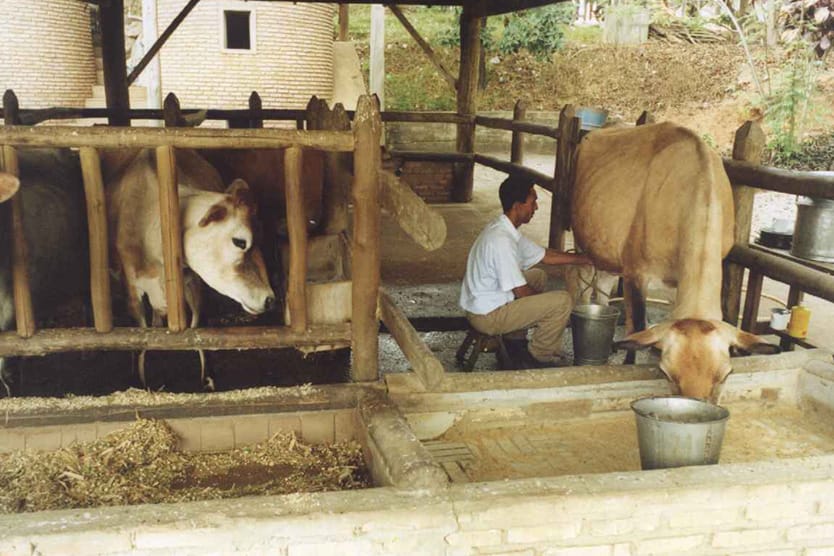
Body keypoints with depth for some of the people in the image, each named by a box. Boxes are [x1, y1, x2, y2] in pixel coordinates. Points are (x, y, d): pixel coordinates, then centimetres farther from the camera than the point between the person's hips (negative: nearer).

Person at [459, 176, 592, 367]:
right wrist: (545, 301, -1)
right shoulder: (502, 240, -26)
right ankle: (540, 357, 6)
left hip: (481, 305, 10)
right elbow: (521, 292, -20)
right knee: (563, 302, -13)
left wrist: (584, 259, 11)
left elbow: (545, 255, 14)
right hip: (487, 316, -10)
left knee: (539, 275, 27)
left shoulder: (505, 229, 6)